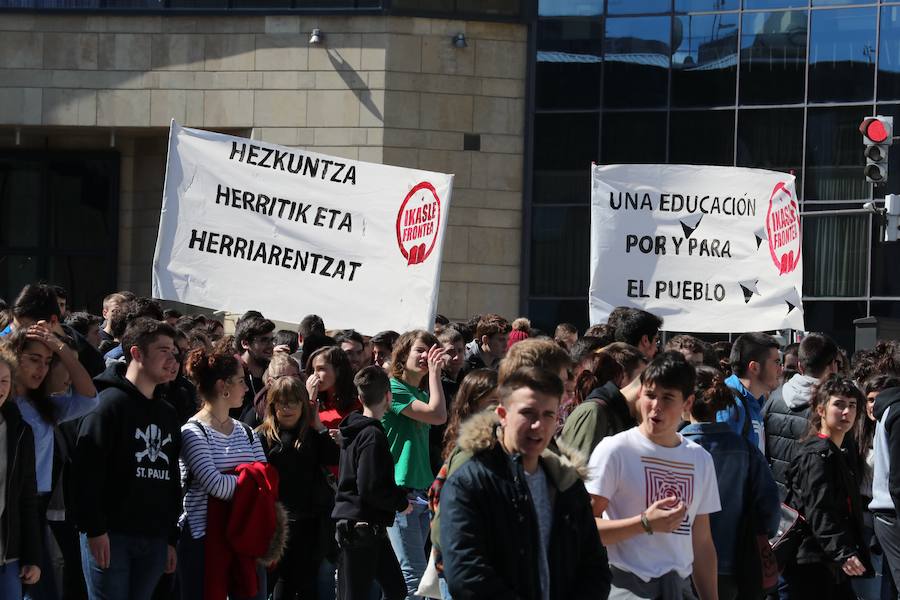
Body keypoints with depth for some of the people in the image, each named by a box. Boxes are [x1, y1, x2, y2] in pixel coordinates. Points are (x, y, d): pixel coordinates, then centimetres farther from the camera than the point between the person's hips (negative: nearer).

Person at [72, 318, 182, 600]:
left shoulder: (168, 415, 18)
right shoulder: (110, 403, -7)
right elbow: (86, 468, -14)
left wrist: (171, 539, 18)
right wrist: (94, 529, -19)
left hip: (154, 541, 7)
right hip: (110, 536, -7)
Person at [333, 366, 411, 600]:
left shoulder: (355, 429, 12)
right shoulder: (372, 435, -16)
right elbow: (370, 488, -22)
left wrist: (399, 494, 15)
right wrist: (401, 503, -8)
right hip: (361, 526, -10)